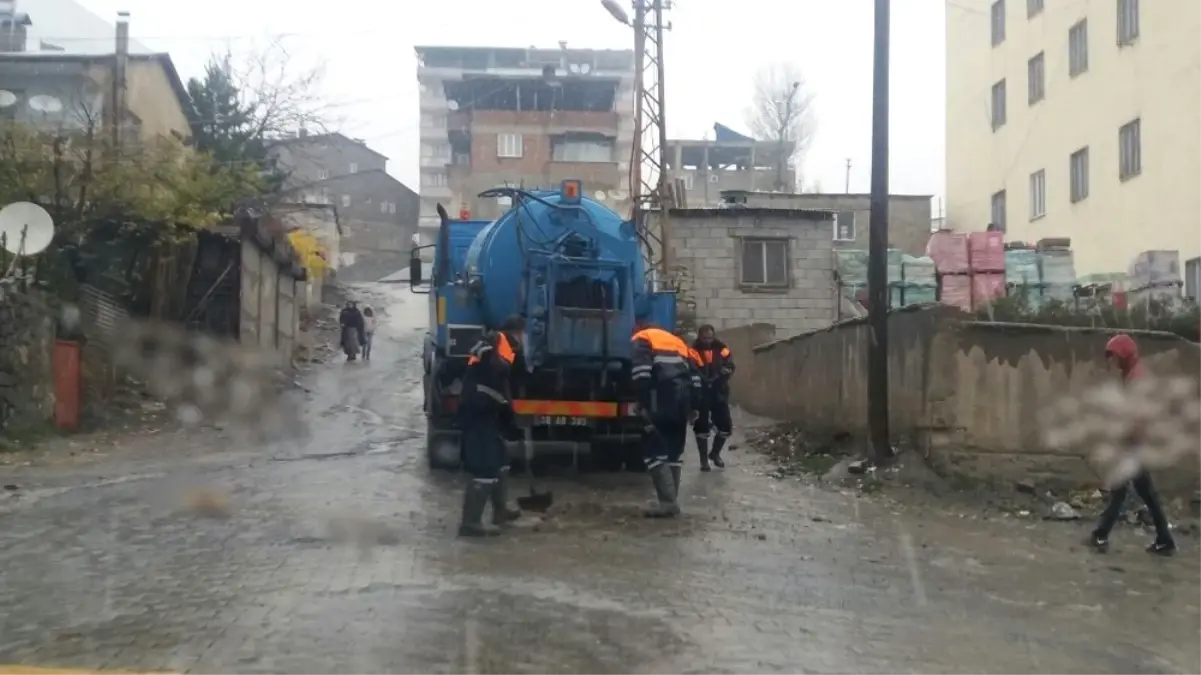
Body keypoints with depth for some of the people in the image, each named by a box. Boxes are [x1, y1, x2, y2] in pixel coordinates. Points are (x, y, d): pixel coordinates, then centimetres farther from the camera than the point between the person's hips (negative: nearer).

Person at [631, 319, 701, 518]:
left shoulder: (640, 340, 12)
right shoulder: (677, 341, 32)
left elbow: (641, 372, -8)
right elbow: (694, 376, 22)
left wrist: (643, 404, -11)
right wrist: (693, 406, 22)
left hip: (662, 399, -6)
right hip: (682, 400, 7)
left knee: (654, 451, -4)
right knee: (674, 451, 14)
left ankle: (668, 502, -13)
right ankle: (671, 501, 12)